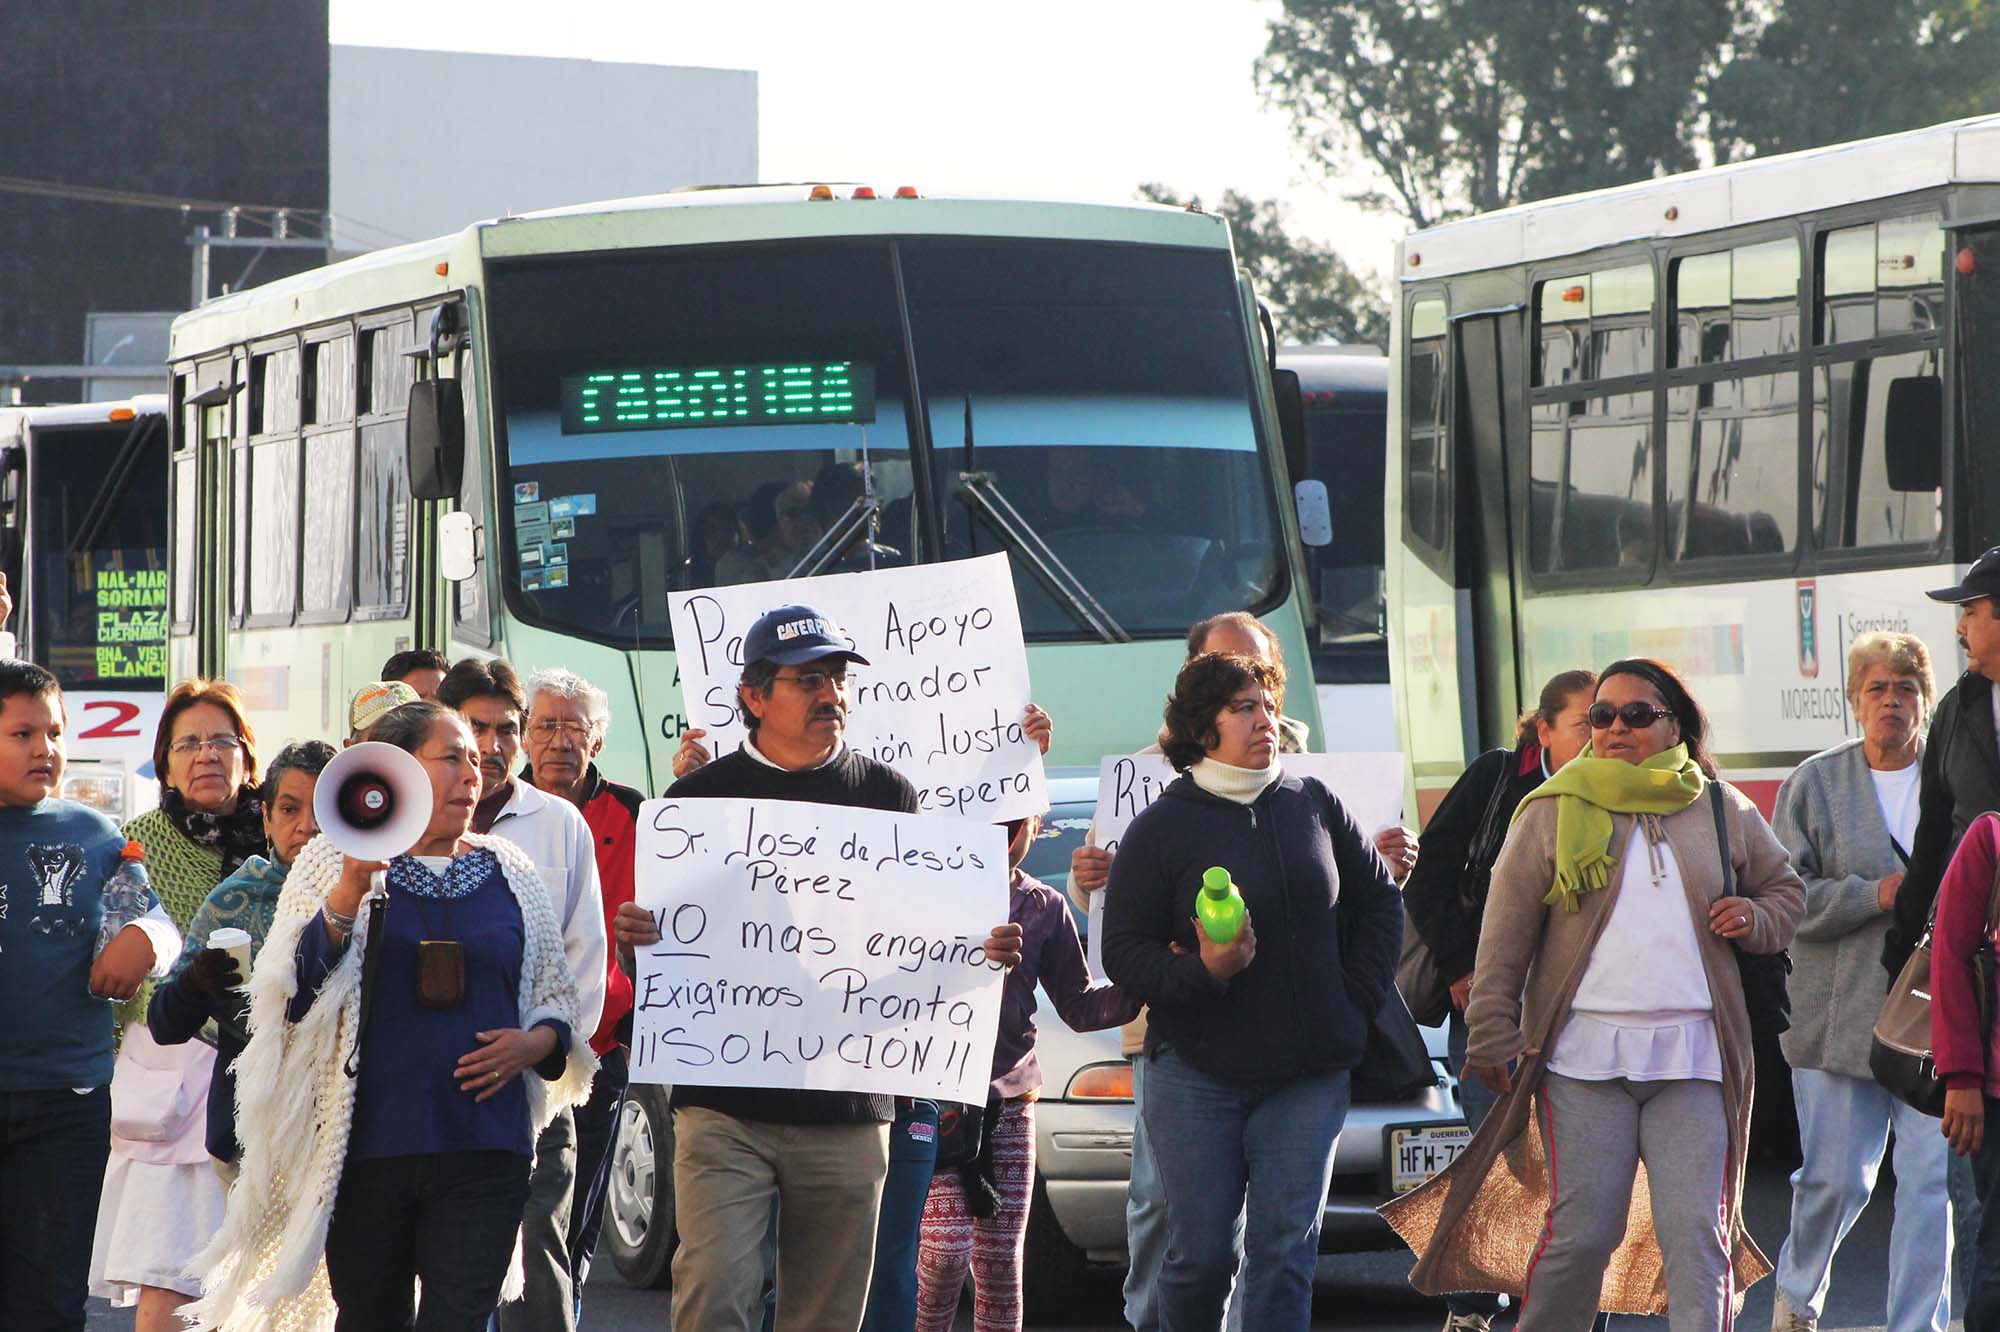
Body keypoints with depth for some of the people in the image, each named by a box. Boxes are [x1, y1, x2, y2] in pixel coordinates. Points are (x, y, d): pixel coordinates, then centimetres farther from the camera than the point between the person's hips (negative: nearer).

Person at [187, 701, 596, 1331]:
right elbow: (293, 994, -7)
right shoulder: (332, 865, 4)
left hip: (485, 1153, 1)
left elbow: (559, 996, 19)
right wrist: (347, 895, -20)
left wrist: (535, 1043, -3)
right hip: (369, 1146, -1)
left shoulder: (509, 873, 12)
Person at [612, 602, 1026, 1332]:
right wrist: (633, 938, -15)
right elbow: (656, 961, 8)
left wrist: (985, 951, -8)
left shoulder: (888, 796, 10)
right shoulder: (701, 796, 5)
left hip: (848, 1108, 2)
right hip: (725, 1105, -2)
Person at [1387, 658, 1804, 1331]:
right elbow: (1504, 939, 6)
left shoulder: (1723, 810, 14)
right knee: (1581, 1233, -6)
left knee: (1698, 1236, -6)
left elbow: (1785, 889, 26)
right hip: (1584, 1055, -1)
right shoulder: (1554, 812, 8)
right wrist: (1493, 1040, -1)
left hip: (1693, 1056, 2)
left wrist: (1756, 918, 2)